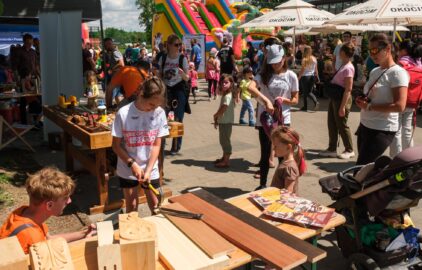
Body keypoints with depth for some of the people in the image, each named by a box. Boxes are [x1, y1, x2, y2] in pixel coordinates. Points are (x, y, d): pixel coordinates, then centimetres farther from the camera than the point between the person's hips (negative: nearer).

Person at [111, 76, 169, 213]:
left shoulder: (159, 113, -11)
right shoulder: (123, 113, -16)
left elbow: (156, 145, -6)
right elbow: (116, 145, -8)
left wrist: (148, 170, -13)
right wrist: (132, 164, -18)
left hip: (151, 169, 1)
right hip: (127, 170, -1)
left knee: (155, 205, 8)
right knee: (131, 206, 10)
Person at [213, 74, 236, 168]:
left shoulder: (227, 96, -19)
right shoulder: (224, 95, 11)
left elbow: (222, 110, -22)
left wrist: (215, 115, -4)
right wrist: (216, 119, 8)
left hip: (226, 122, -10)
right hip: (222, 121, 10)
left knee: (225, 140, -3)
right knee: (223, 140, 19)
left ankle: (226, 161, 5)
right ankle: (224, 158, 32)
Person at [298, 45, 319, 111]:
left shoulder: (304, 59, -11)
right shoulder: (314, 59, 3)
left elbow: (302, 70, -13)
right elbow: (316, 69, 7)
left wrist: (299, 77, -7)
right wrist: (317, 76, 17)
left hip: (305, 76, -4)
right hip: (312, 76, 4)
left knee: (305, 92, 6)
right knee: (309, 92, 12)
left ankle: (305, 107, 12)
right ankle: (316, 102, -11)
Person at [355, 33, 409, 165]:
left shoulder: (397, 73, -13)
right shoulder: (374, 72, 12)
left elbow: (399, 106, -22)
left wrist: (369, 106, -19)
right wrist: (362, 100, 3)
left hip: (382, 131, -9)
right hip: (365, 126, 9)